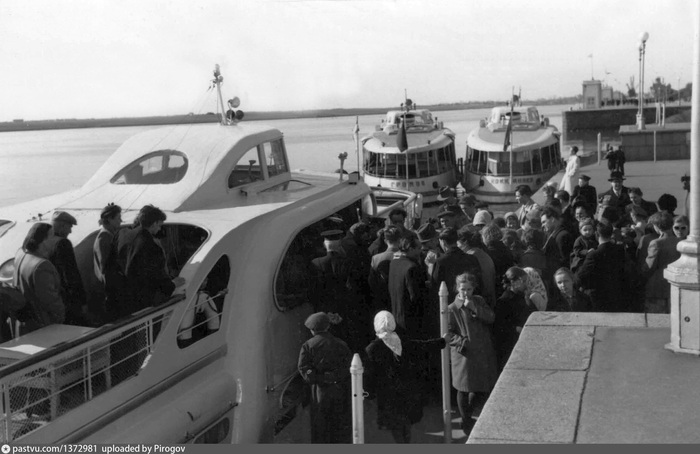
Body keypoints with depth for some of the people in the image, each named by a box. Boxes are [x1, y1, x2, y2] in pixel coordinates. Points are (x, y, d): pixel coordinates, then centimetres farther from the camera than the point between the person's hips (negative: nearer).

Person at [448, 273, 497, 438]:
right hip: (465, 354, -5)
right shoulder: (452, 309, -7)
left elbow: (491, 318, -4)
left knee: (485, 390, 8)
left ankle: (467, 414, 33)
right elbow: (448, 333, -9)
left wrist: (475, 308, -14)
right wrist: (463, 342, -19)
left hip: (484, 353, 5)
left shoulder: (479, 301, 9)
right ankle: (466, 423, 25)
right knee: (464, 390, 5)